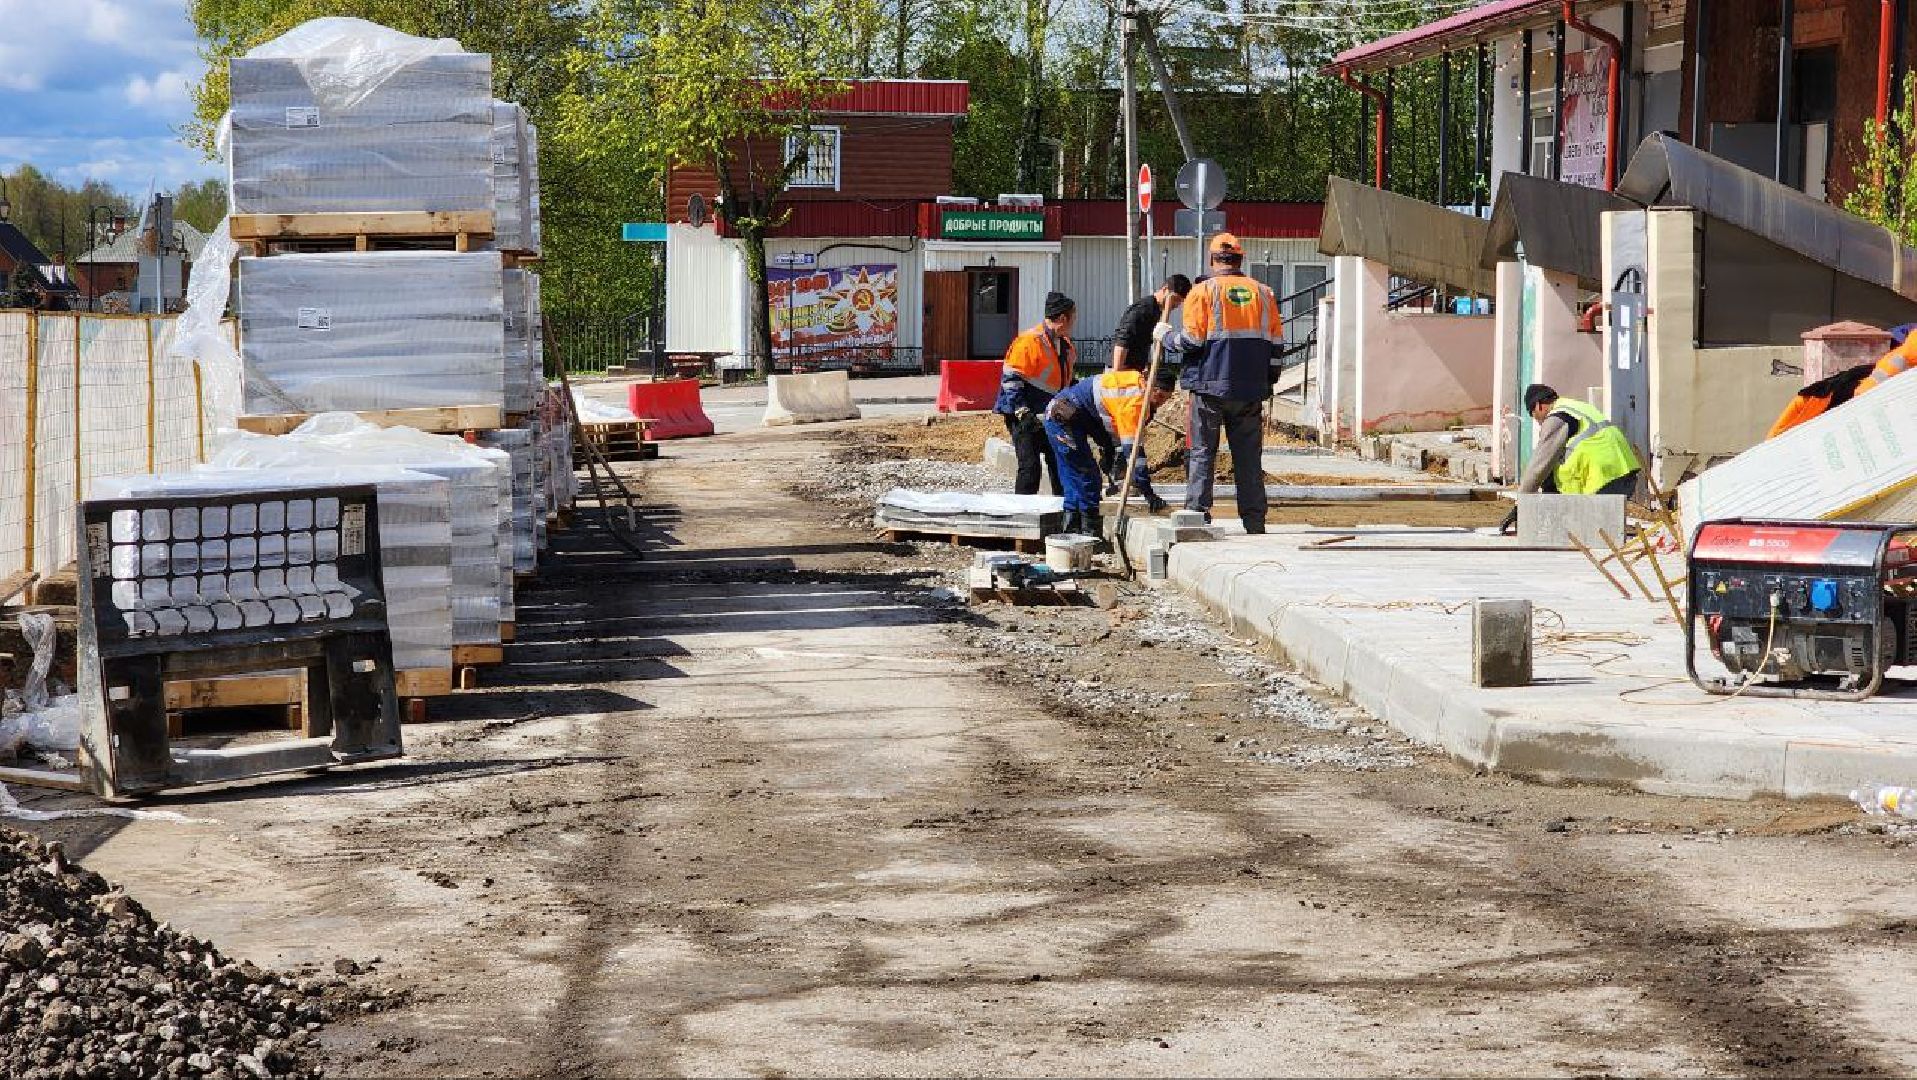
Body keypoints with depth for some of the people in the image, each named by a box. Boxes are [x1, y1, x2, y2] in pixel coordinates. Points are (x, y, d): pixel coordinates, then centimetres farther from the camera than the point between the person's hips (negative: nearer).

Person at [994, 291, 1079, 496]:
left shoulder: (1066, 346, 11)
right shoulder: (1029, 342, -17)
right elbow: (1010, 379, -19)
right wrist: (1022, 412, -24)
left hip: (1052, 416, 8)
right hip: (1026, 417, -8)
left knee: (1060, 464, 10)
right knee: (1030, 466, -12)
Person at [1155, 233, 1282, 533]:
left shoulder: (1203, 291, -4)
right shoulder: (1262, 292, 7)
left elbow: (1191, 340, -10)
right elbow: (1276, 343, 5)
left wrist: (1165, 335, 7)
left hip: (1210, 385, -3)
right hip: (1251, 389, 3)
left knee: (1202, 452, 4)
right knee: (1249, 455, 8)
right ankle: (1254, 520, 8)